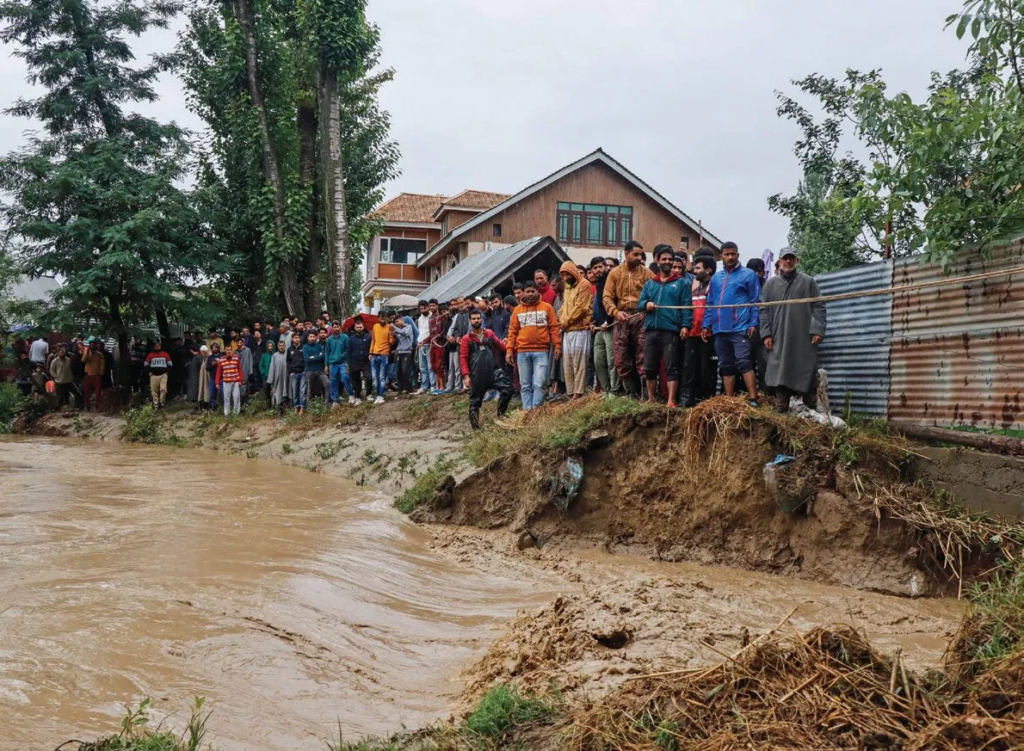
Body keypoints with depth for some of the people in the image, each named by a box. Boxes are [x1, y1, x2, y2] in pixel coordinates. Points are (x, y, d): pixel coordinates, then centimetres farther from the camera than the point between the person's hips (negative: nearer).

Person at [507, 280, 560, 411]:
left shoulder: (547, 307, 7)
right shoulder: (517, 310, 12)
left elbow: (554, 327, 5)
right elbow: (512, 331, 11)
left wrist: (557, 345, -5)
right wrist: (509, 349, 3)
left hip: (541, 351, -2)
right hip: (522, 352, 2)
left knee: (538, 384, -10)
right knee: (525, 385, 4)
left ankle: (536, 410, -9)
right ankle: (527, 410, 7)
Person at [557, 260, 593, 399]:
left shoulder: (584, 285, -3)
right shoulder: (567, 288, 23)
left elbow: (580, 307, -12)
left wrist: (565, 322, -7)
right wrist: (561, 322, 3)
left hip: (580, 330, -8)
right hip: (567, 331, 8)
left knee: (578, 363, -9)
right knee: (567, 364, 5)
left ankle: (578, 393, -10)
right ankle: (571, 393, 7)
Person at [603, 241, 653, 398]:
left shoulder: (646, 273, 6)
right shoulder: (615, 273, 9)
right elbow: (607, 296, 2)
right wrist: (616, 312, -14)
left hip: (641, 317, -2)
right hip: (621, 318, 2)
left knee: (642, 357, -5)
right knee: (622, 359, 4)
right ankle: (631, 393, 13)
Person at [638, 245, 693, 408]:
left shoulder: (682, 282, 6)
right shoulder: (649, 283, 19)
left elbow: (686, 306, -2)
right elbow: (639, 302, 14)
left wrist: (685, 325, -14)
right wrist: (646, 304, -9)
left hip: (671, 331, -5)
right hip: (651, 330, 5)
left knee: (671, 367, -6)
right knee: (649, 367, 8)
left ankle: (672, 401, -6)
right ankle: (651, 399, 19)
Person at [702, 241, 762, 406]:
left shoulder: (748, 275, 4)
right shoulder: (715, 278, 18)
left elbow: (755, 301, -1)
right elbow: (710, 303, 20)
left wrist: (753, 323, -11)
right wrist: (706, 325, 11)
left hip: (740, 328, -6)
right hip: (720, 329, 6)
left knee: (743, 363, -15)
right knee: (726, 366, 8)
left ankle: (753, 400, -16)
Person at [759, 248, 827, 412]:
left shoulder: (809, 282, 9)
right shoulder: (770, 284, 13)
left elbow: (818, 307, 5)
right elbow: (764, 311, 10)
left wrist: (817, 330, -6)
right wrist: (766, 334, 0)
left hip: (804, 337, -1)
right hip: (779, 338, 1)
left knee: (807, 371, -1)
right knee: (779, 372, -3)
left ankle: (811, 409, 6)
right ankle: (781, 410, 1)